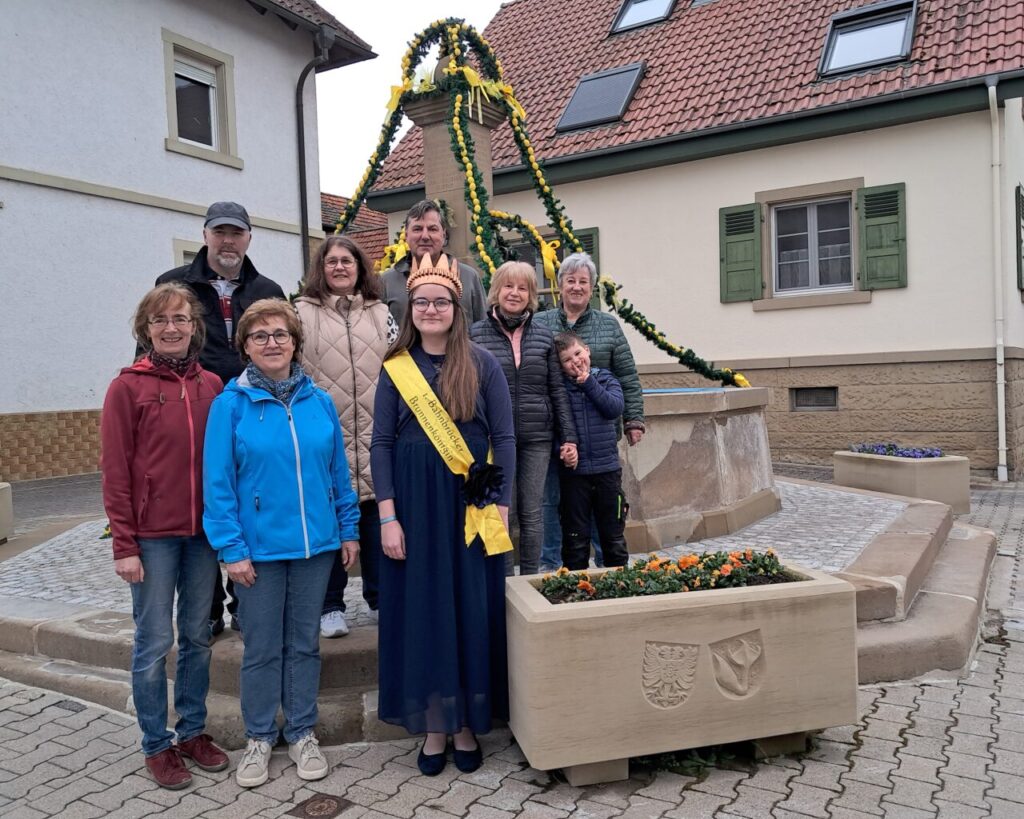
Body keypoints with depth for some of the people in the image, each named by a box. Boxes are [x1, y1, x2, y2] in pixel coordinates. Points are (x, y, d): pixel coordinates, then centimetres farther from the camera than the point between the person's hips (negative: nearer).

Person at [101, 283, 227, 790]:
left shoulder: (212, 386, 4)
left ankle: (192, 730, 30)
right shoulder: (128, 388, -5)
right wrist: (124, 545, -9)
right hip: (152, 536, -3)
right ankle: (157, 744, 23)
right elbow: (115, 472, -7)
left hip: (203, 532, 4)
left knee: (198, 637, 14)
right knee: (155, 642, 6)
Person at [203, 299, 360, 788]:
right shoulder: (230, 404, -7)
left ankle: (302, 734, 30)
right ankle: (259, 738, 29)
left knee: (304, 643, 14)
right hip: (260, 547, -2)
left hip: (315, 544, 3)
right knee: (262, 648, 11)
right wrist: (232, 548, -11)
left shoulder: (319, 401, 2)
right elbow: (218, 482, -8)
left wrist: (348, 529, 5)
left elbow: (338, 472, 6)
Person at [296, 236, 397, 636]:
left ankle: (379, 596, 22)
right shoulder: (302, 312, 4)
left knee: (376, 512, 6)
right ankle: (330, 605, 15)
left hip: (375, 434, 2)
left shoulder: (381, 313, 12)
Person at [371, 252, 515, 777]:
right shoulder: (396, 369, 3)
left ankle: (466, 723, 22)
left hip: (470, 505, 0)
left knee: (472, 609, 5)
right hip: (415, 504, 1)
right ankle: (433, 724, 21)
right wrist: (388, 517, -6)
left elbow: (504, 438, 0)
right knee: (421, 610, 6)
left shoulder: (482, 364, 0)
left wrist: (501, 506, -5)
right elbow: (381, 444, 1)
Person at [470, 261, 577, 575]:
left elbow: (557, 390, 9)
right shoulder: (476, 335, 0)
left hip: (537, 438, 2)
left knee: (532, 514, 9)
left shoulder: (543, 336, 7)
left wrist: (568, 436, 5)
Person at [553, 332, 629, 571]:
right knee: (576, 538, 8)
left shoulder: (606, 379, 5)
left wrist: (588, 382, -10)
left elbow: (615, 408, -11)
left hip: (607, 468, 2)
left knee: (614, 534, 12)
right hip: (574, 471, -2)